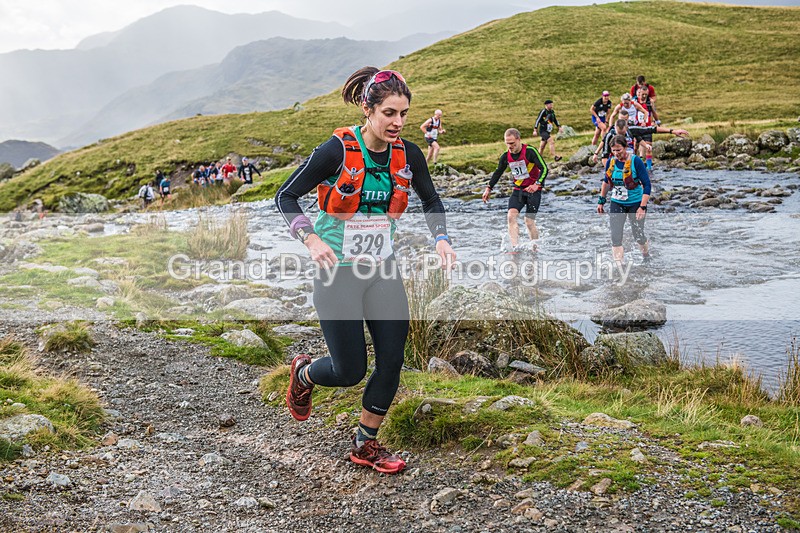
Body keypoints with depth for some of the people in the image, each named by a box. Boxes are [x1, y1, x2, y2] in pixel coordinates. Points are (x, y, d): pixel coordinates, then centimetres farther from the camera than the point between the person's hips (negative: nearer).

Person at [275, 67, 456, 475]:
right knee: (350, 370, -1)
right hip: (338, 270, -5)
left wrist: (441, 239, -5)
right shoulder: (337, 150, -18)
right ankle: (303, 374, 35)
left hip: (383, 269, 5)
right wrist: (312, 239, -25)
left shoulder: (408, 155, -3)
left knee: (392, 358, 1)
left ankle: (366, 445, 21)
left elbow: (432, 201, 13)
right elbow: (285, 196, -11)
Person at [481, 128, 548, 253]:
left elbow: (544, 169, -21)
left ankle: (535, 249, 12)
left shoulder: (530, 151, -17)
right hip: (518, 190, 5)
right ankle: (515, 248, -20)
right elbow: (498, 172, 17)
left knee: (529, 221, -7)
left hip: (533, 190, -5)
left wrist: (537, 184, -35)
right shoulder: (506, 156, 1)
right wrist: (488, 188, 15)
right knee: (511, 215, -16)